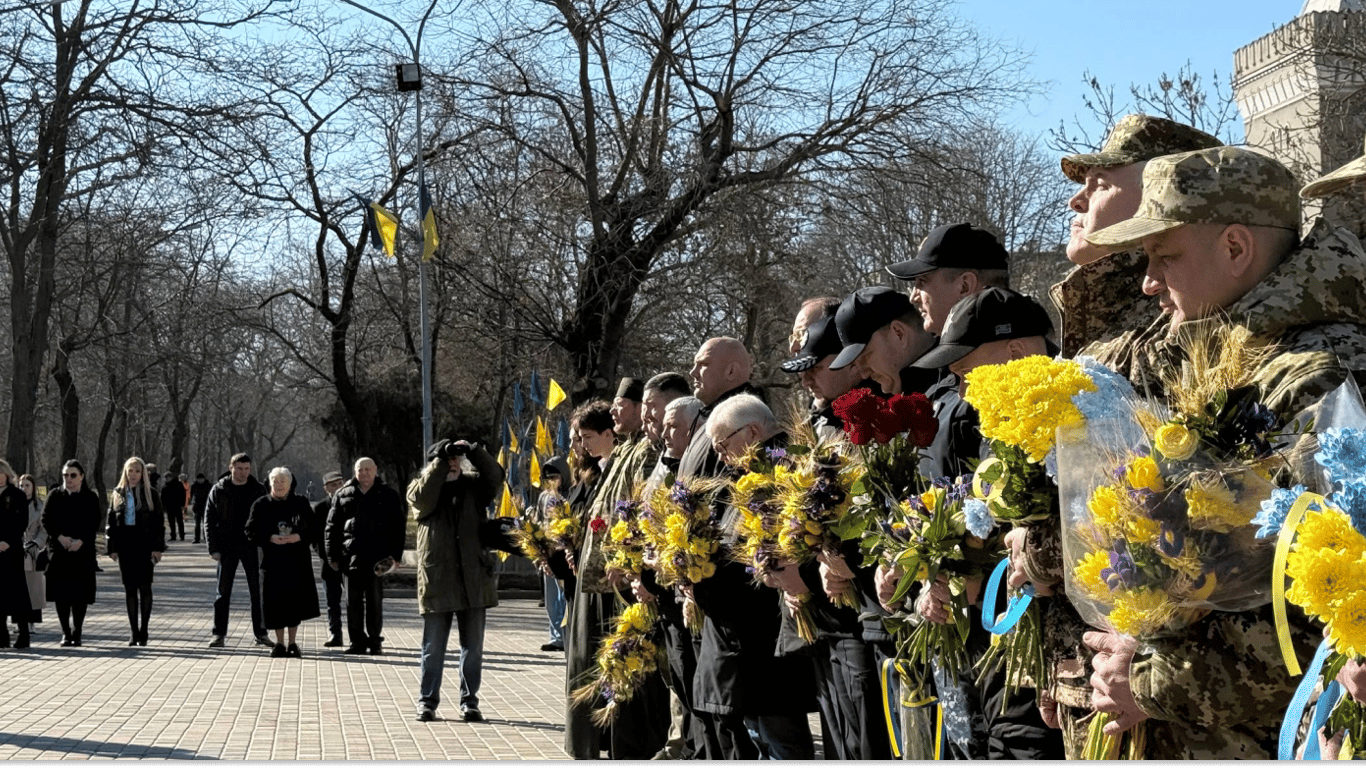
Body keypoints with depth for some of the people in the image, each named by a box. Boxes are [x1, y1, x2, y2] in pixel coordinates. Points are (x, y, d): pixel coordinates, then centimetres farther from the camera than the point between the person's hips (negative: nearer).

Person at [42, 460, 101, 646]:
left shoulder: (91, 498, 4)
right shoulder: (55, 496, 8)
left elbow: (94, 524, 0)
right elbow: (46, 520, 2)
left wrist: (81, 541, -15)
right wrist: (60, 537, -12)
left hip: (83, 551, -1)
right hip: (59, 550, 1)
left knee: (80, 594, -3)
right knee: (61, 593, 0)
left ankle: (77, 633, 5)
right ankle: (66, 633, 8)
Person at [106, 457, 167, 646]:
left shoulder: (150, 494, 3)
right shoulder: (118, 494, 9)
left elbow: (158, 522, 1)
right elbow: (110, 522, 9)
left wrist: (157, 547, -7)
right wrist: (112, 547, 2)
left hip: (144, 544, -2)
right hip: (125, 544, 2)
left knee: (145, 586, -4)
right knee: (130, 588, 4)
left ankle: (143, 631, 2)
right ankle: (134, 632, 8)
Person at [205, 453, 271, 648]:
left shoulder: (258, 490, 3)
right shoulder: (219, 490, 1)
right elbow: (209, 520, 2)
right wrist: (213, 548, -6)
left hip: (251, 547, 1)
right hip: (227, 548, -1)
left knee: (257, 592, 3)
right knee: (223, 592, 1)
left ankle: (260, 633, 11)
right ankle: (219, 634, 7)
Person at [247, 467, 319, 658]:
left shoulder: (301, 503, 6)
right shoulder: (261, 505, 4)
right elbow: (251, 532, 2)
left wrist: (300, 537, -13)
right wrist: (270, 538, -14)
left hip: (298, 562, 0)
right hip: (272, 561, 0)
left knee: (295, 601, -1)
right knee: (275, 602, 0)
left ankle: (292, 643, 10)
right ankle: (280, 643, 13)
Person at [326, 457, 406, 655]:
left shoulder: (388, 496, 5)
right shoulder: (343, 496, 9)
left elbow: (398, 528, 5)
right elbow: (332, 527, 10)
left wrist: (395, 555, -4)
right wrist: (333, 556, 4)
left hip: (377, 557, -2)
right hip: (352, 557, 2)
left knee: (375, 600, 4)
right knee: (353, 601, 5)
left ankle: (374, 641, 11)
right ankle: (357, 641, 12)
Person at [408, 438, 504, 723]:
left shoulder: (473, 485, 11)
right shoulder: (421, 487, 6)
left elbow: (495, 477, -6)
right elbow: (422, 500, -16)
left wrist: (473, 451, -14)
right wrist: (441, 462, -15)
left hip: (473, 579, 2)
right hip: (436, 579, -2)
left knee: (473, 646, 7)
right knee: (433, 647, 4)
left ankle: (469, 701, 16)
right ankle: (427, 700, 14)